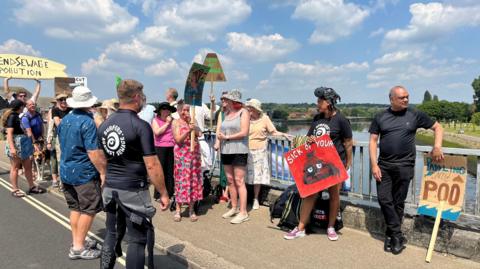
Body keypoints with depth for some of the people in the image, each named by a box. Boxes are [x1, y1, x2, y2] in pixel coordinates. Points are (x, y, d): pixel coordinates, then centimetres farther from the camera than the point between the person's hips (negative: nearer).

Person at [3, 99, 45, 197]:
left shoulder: (16, 116, 15)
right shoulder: (12, 116, -12)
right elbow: (9, 133, -19)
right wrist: (12, 148, -26)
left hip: (22, 144, 9)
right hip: (15, 144, -9)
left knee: (28, 166, 11)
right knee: (15, 168, 1)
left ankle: (31, 187, 19)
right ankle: (15, 190, 10)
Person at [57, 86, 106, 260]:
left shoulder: (64, 120, 7)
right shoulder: (87, 121, -18)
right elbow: (93, 152, -23)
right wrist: (103, 171, -15)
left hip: (66, 170, 8)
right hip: (84, 173, -8)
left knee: (75, 208, 16)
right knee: (89, 210, 2)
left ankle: (77, 242, 25)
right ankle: (78, 248, 7)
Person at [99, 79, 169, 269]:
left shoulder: (104, 125, 6)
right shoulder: (141, 126, -15)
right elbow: (151, 165, -18)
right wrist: (163, 193, -10)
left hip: (110, 188, 7)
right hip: (133, 190, -7)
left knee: (112, 235, 18)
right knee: (137, 239, 5)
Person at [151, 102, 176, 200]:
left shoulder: (173, 120, 8)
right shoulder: (156, 120, 3)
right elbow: (157, 132, -12)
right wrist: (167, 123, -9)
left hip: (172, 148, 3)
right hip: (160, 148, -2)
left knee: (170, 171, 8)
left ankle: (169, 193, 19)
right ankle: (158, 194, 10)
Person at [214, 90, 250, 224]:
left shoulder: (243, 112, -5)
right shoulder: (226, 113, 15)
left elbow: (244, 132, -13)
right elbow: (220, 129, 17)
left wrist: (226, 137, -11)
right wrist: (218, 142, -1)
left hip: (239, 151, -7)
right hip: (225, 151, 7)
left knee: (239, 181, -7)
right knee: (230, 180, 10)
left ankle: (243, 213, -2)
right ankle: (234, 208, 22)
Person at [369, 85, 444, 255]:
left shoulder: (415, 115, 1)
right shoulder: (380, 117, 3)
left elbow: (437, 127, 12)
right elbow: (373, 141, 2)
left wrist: (437, 146, -6)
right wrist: (374, 164, -6)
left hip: (404, 166, -1)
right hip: (383, 166, 1)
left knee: (398, 202, 6)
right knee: (384, 199, -2)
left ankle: (391, 234, 22)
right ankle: (397, 236, 12)